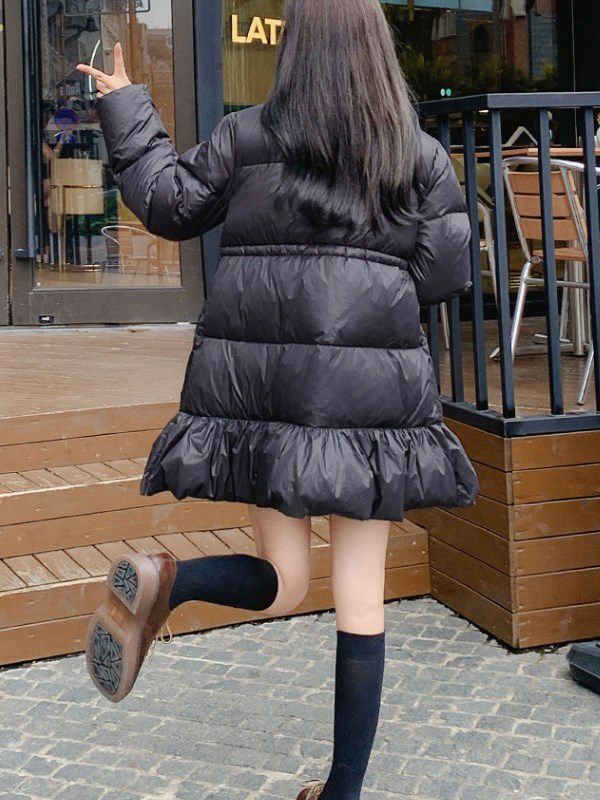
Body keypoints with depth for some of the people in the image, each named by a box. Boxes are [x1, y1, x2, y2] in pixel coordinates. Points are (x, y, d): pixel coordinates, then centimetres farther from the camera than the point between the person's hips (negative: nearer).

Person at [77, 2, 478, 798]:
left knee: (282, 584, 13)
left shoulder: (246, 138, 2)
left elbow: (170, 205, 11)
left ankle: (161, 580, -18)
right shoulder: (422, 156, 2)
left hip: (263, 387, 2)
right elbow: (444, 271, 1)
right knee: (361, 592, 8)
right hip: (369, 391, -1)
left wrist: (125, 109, 22)